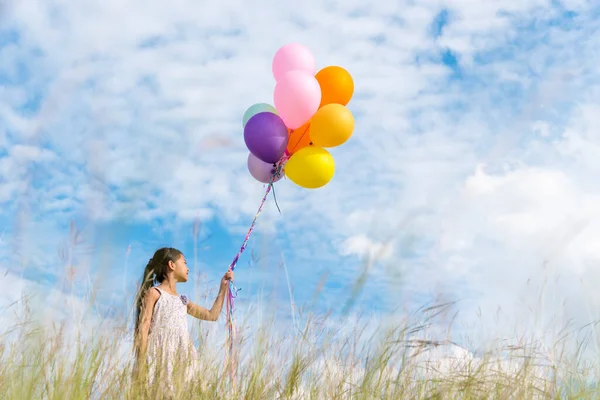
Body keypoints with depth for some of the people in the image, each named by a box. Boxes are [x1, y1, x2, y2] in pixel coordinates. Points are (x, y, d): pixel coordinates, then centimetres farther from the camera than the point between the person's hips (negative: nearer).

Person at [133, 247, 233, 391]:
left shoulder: (182, 300, 23)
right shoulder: (154, 293, 3)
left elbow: (211, 315, 30)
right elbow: (143, 327, -4)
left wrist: (223, 287, 29)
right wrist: (141, 364, -13)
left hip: (179, 362, 6)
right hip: (159, 360, -6)